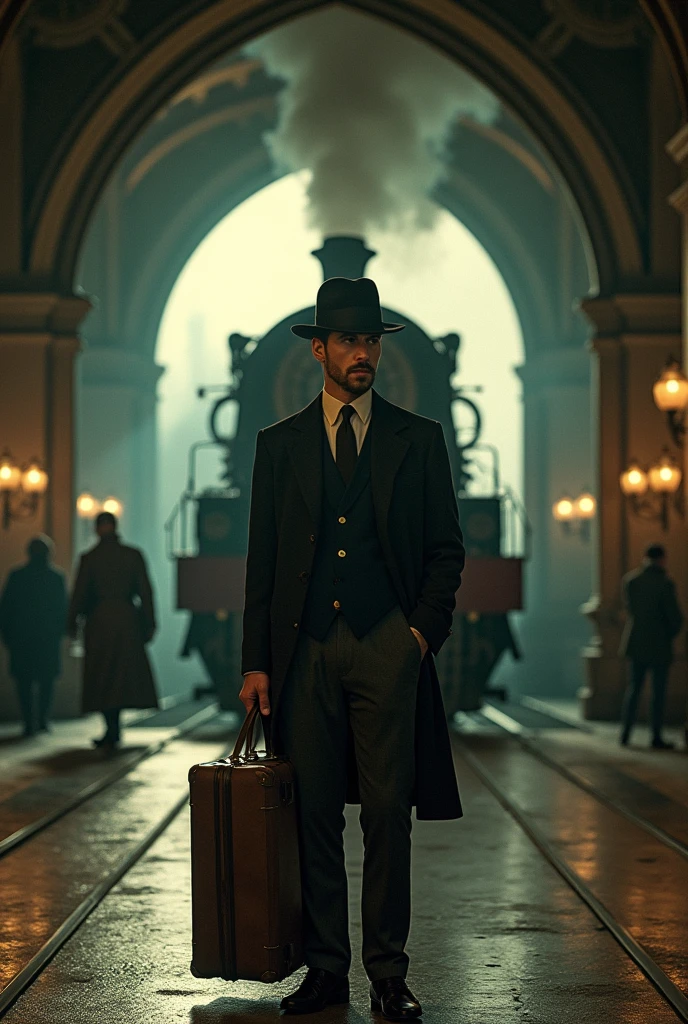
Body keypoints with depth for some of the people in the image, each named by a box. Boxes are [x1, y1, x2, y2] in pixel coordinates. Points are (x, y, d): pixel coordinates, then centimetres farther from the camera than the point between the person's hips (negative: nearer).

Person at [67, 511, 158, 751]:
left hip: (99, 622, -2)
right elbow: (145, 591, 0)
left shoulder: (89, 558, -5)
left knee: (102, 676, 5)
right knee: (124, 674, 12)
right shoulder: (133, 555, 0)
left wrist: (72, 624, 6)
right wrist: (149, 624, 5)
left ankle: (112, 732, -1)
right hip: (128, 621, 2)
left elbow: (79, 593, -3)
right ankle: (112, 732, 13)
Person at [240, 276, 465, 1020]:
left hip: (388, 646, -1)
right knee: (313, 814, 3)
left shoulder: (418, 439, 10)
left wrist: (424, 627, -4)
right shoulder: (279, 444, 11)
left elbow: (446, 549, 10)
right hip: (306, 649, 1)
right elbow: (262, 561, 9)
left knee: (388, 812, -2)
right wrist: (256, 661, 2)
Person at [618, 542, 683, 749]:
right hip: (659, 646, -4)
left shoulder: (629, 579, -1)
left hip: (636, 643, 5)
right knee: (658, 692, 4)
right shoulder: (665, 583, -16)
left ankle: (625, 734, 11)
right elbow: (675, 617, -13)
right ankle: (656, 738, 7)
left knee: (633, 688, 14)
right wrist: (670, 634, 5)